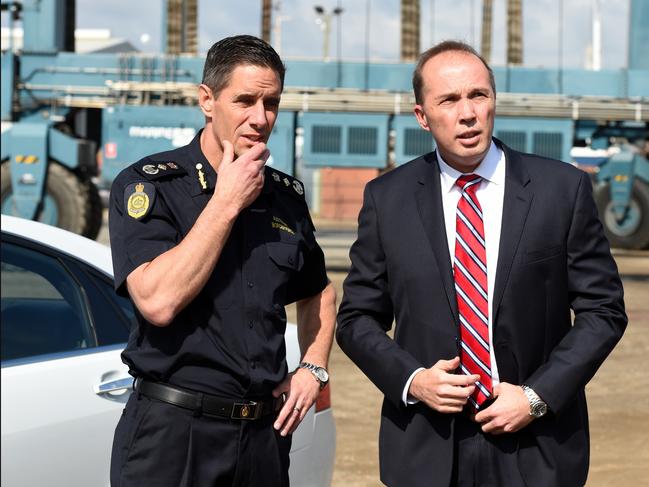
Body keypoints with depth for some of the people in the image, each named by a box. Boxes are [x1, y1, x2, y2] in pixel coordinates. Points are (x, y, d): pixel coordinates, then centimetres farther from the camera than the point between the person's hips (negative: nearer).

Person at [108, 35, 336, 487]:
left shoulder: (287, 195, 8)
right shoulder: (148, 184, -8)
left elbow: (319, 292, 24)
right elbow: (158, 301, -22)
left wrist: (314, 368, 7)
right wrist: (226, 203, -17)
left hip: (265, 433, 5)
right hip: (172, 432, -5)